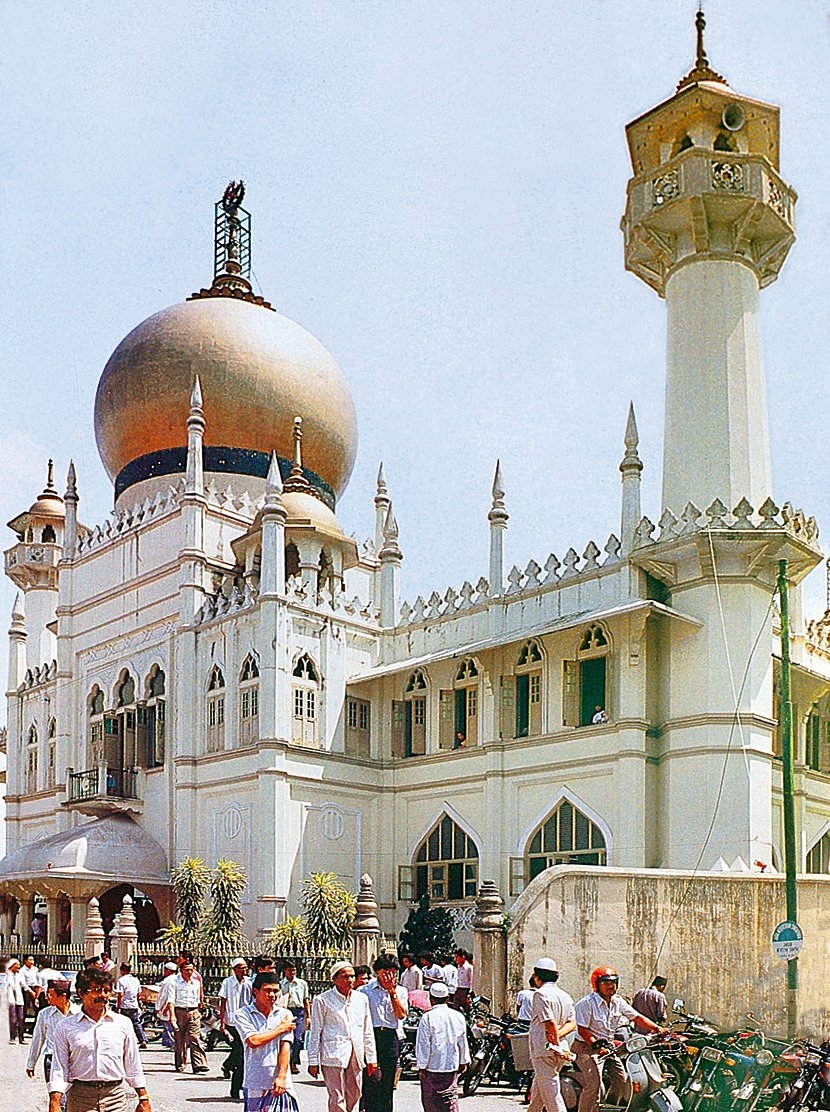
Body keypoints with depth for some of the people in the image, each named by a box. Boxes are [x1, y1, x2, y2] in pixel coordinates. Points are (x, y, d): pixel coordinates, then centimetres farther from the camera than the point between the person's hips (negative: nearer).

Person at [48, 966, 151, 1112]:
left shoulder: (123, 1023, 10)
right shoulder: (65, 1027, 5)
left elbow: (133, 1067, 14)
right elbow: (59, 1070, 3)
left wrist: (143, 1100, 10)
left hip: (115, 1097, 1)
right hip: (80, 1098, -1)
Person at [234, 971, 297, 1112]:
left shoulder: (285, 1014, 7)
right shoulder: (243, 1015, 0)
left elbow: (285, 1047, 0)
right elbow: (253, 1041, -13)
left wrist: (281, 1077, -10)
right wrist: (280, 1028, -3)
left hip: (282, 1083, 2)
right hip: (255, 1084, -2)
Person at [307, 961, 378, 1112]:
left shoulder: (361, 998, 13)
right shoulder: (322, 1000, -1)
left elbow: (368, 1031, 18)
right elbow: (315, 1033, 1)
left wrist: (371, 1058, 14)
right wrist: (313, 1062, -1)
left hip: (356, 1054, 5)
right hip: (333, 1054, -5)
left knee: (354, 1096, 7)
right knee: (337, 1099, -7)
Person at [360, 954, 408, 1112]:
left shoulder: (401, 991, 13)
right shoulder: (366, 990, 7)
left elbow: (401, 1014, 0)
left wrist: (392, 992, -4)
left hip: (392, 1037, 2)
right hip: (371, 1034, -2)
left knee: (388, 1081, 5)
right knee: (374, 1078, -13)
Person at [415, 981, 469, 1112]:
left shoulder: (427, 1017, -11)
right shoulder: (458, 1017, 3)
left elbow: (423, 1044, -10)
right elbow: (463, 1043, 13)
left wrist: (421, 1066, -2)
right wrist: (463, 1062, 25)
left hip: (432, 1068, -3)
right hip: (452, 1067, 3)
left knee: (430, 1101, 10)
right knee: (451, 1100, 5)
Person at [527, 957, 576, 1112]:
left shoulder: (541, 994, -10)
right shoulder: (565, 996, 14)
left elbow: (550, 1022, -18)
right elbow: (572, 1023, 6)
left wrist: (556, 1043, -11)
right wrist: (558, 1034, -8)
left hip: (544, 1049, -8)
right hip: (561, 1049, 8)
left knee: (550, 1092, -7)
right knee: (537, 1091, 20)